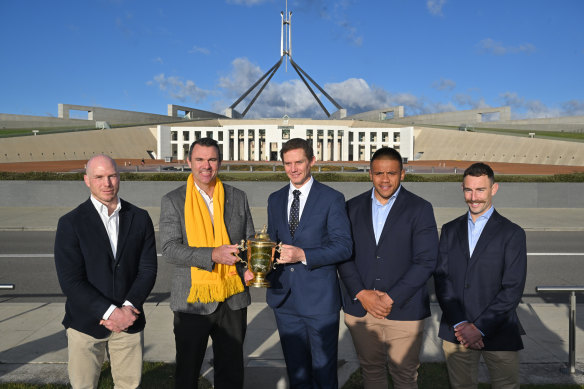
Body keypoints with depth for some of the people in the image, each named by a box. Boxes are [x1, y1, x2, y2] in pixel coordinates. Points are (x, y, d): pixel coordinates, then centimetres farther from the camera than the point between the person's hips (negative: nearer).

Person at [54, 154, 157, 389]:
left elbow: (148, 269, -1)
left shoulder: (140, 218, 2)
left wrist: (129, 307, -14)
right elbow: (70, 281, -11)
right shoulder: (70, 223, -5)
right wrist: (111, 312, -18)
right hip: (85, 322, -2)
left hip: (129, 321, 2)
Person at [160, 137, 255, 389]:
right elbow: (170, 249, -13)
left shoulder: (238, 197, 5)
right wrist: (213, 255, -26)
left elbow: (250, 239, 11)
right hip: (192, 301, -2)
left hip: (233, 299, 2)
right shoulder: (173, 201, -3)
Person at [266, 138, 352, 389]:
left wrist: (303, 255, -24)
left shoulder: (332, 198, -6)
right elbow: (272, 241, 14)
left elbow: (343, 246, -12)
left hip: (319, 300, -4)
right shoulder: (275, 199, 9)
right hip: (283, 297, 5)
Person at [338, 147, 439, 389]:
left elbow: (425, 262, -9)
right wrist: (361, 293, -10)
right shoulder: (353, 207, 6)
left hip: (404, 309, -2)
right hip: (360, 307, 3)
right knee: (371, 370, 15)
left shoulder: (420, 209, -3)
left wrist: (391, 298, -14)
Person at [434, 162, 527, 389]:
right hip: (456, 333, 3)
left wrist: (479, 328, -13)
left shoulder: (512, 233, -2)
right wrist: (459, 324, -10)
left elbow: (513, 289, -8)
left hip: (498, 334, -2)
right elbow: (441, 278, 1)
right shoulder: (450, 230, 8)